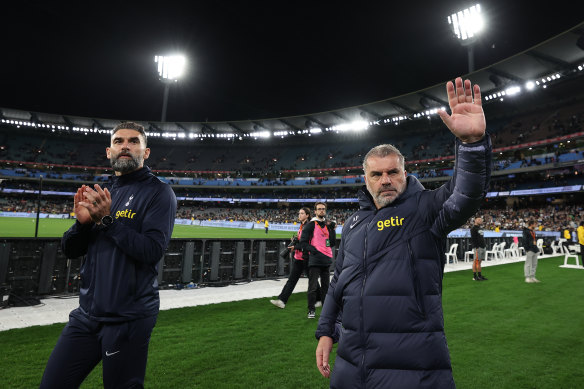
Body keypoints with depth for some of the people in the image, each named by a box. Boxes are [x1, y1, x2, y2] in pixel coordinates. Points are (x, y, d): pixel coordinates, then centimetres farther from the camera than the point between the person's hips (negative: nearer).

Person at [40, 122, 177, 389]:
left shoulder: (158, 192, -9)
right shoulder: (102, 195, 11)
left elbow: (152, 251, -20)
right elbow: (70, 251, 10)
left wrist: (107, 220, -20)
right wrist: (83, 221, -9)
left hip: (128, 318, -6)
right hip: (87, 312, 6)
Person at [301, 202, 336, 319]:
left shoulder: (328, 225, 14)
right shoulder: (311, 225, -3)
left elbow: (333, 243, 8)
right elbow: (303, 242, -5)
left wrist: (332, 229, -2)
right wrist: (314, 250, -16)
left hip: (327, 259, 6)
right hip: (315, 260, -5)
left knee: (326, 285, 14)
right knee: (313, 286, -3)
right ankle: (311, 310, 9)